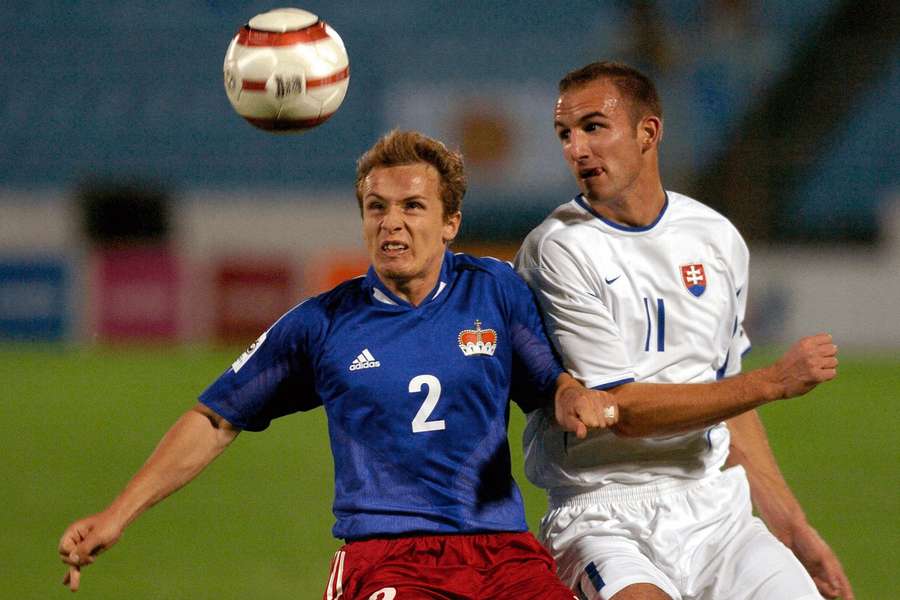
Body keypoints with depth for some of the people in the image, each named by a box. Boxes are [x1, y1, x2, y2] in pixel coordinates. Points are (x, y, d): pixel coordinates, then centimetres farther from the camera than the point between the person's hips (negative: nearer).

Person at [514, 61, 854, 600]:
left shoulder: (717, 238, 11)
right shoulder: (558, 251, -7)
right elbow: (625, 410, -12)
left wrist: (794, 529, 21)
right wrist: (774, 382, -10)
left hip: (718, 510, 6)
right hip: (605, 519, -5)